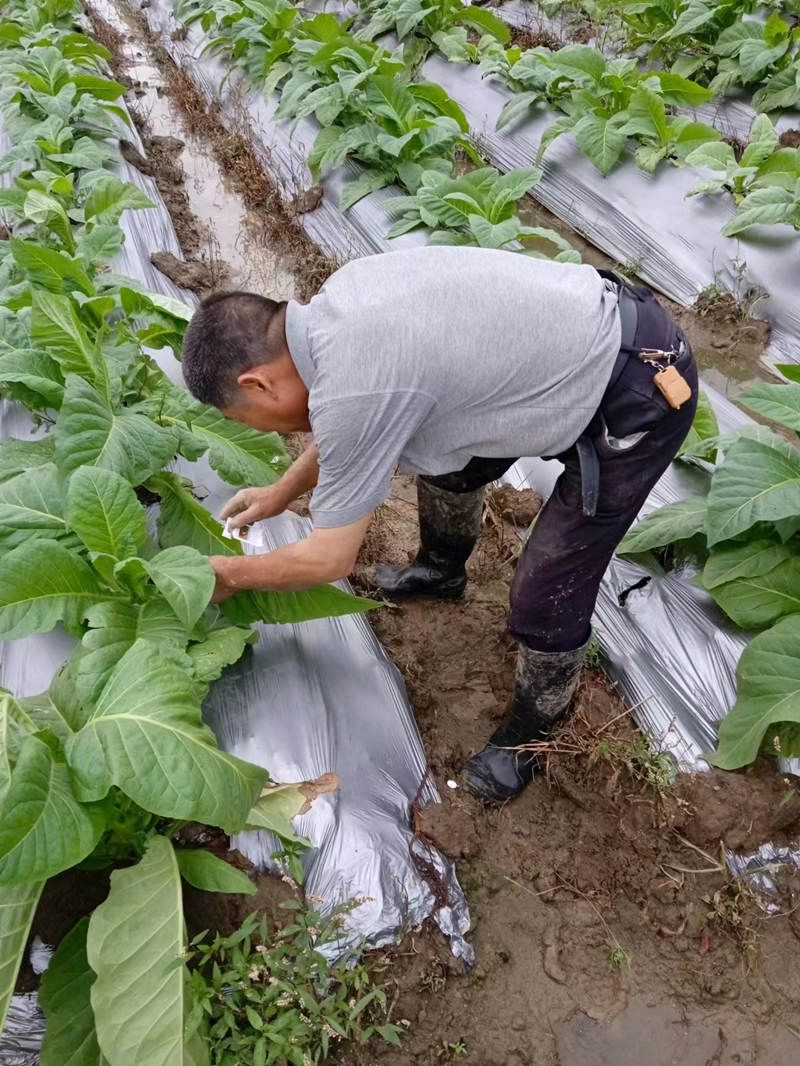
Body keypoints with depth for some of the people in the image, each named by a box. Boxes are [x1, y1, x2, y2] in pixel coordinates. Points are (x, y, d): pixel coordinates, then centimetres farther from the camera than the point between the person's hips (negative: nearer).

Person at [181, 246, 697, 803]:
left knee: (547, 596, -4)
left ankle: (533, 727, 27)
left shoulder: (348, 392, -28)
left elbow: (330, 559, -12)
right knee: (444, 450, 23)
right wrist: (283, 491, 24)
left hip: (640, 397, -9)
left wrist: (233, 574, 5)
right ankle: (441, 568, 51)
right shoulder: (340, 294, -2)